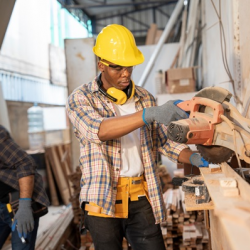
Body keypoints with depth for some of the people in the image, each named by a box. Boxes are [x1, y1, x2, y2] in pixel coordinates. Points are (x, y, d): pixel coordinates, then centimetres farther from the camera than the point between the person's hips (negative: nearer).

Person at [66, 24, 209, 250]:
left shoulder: (145, 98, 9)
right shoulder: (80, 99, -4)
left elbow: (164, 140, 12)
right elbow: (99, 130, -24)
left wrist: (195, 159, -7)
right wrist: (151, 114, -36)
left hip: (141, 197, 3)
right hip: (103, 199, -3)